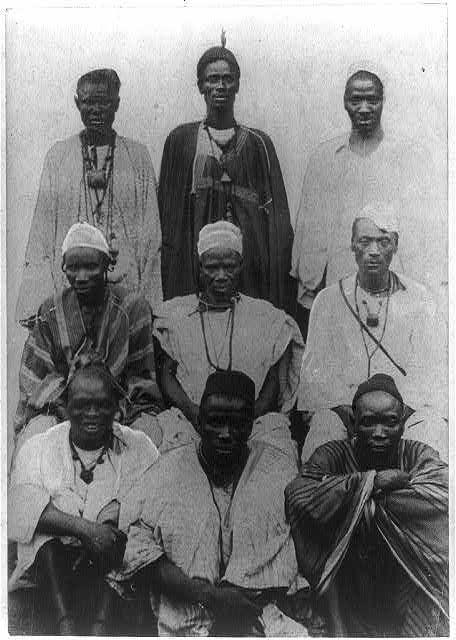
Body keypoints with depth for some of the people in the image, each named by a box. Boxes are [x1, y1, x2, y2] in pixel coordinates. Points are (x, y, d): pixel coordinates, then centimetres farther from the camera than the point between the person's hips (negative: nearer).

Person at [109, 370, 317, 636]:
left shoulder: (281, 470, 11)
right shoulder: (168, 470, 7)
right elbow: (140, 547, -2)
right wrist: (208, 595, -10)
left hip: (269, 621, 1)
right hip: (187, 625, 0)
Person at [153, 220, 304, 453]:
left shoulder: (268, 319, 13)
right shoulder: (174, 314, 13)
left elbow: (273, 387, 7)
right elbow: (166, 375, 6)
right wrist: (198, 414, -13)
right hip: (187, 417, -1)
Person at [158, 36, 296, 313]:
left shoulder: (258, 142, 10)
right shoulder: (181, 140, 8)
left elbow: (277, 211, 7)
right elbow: (168, 209, 6)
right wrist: (171, 262, -3)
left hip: (251, 256, 1)